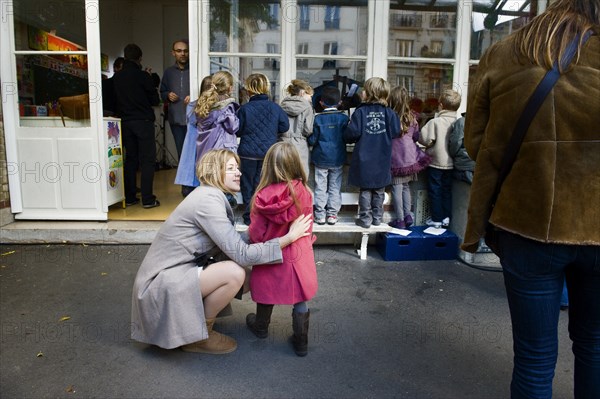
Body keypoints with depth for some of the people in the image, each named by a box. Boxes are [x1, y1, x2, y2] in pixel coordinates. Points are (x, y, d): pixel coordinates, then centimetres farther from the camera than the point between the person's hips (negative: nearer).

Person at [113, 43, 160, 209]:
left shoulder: (117, 77, 6)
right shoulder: (142, 76, -9)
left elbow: (117, 100, 14)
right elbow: (155, 100, -2)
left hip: (125, 122, 5)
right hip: (143, 121, -5)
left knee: (130, 159, 11)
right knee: (147, 160, -2)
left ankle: (129, 197, 13)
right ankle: (147, 199, -4)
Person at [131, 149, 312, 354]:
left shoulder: (212, 196, 8)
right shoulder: (208, 200, -21)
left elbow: (233, 245, 4)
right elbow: (241, 255, -25)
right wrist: (288, 238, -21)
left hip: (172, 275, 9)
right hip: (161, 284, -9)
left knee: (243, 273, 4)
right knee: (234, 272, -24)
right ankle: (197, 337, -3)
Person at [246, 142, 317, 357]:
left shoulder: (263, 197, -20)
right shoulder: (304, 194, -17)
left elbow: (256, 235, -11)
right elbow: (307, 229, -3)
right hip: (298, 257, 0)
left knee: (267, 291, 24)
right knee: (300, 301, 16)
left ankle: (261, 326, 47)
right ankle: (301, 342, 27)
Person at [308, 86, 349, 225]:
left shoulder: (318, 119, -8)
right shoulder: (344, 118, -5)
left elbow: (312, 140, -7)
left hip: (321, 158, -1)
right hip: (338, 159, 1)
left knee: (320, 187, 6)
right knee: (335, 187, 9)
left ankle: (320, 215, 9)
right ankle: (332, 214, 11)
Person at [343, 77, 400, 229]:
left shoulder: (360, 112, -11)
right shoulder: (389, 112, -4)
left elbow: (352, 133, -17)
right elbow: (395, 131, -7)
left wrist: (347, 138, 6)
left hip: (364, 159, -2)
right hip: (382, 160, 2)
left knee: (365, 190, 8)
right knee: (379, 190, 15)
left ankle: (365, 219, 12)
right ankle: (377, 217, 23)